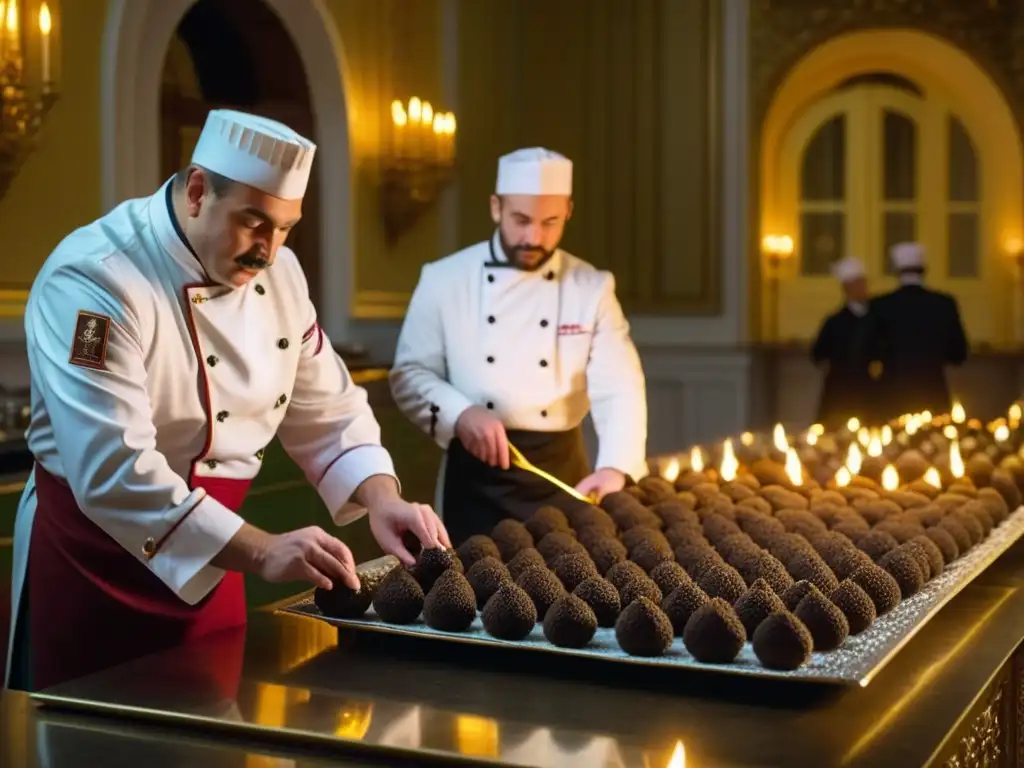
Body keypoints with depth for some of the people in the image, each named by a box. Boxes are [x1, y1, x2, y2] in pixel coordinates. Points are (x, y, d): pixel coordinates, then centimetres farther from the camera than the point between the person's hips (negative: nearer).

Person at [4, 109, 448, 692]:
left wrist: (382, 499, -13)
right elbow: (114, 469, -33)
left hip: (209, 549, 6)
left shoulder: (278, 272, -1)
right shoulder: (92, 280, -24)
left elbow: (326, 408, 5)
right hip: (95, 552, -6)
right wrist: (261, 552, -39)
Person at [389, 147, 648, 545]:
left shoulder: (592, 287, -1)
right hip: (475, 474, -1)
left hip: (561, 470, 1)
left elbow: (618, 387, -10)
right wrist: (460, 414, -21)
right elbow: (409, 374, -1)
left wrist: (615, 467, -28)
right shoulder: (444, 279, -3)